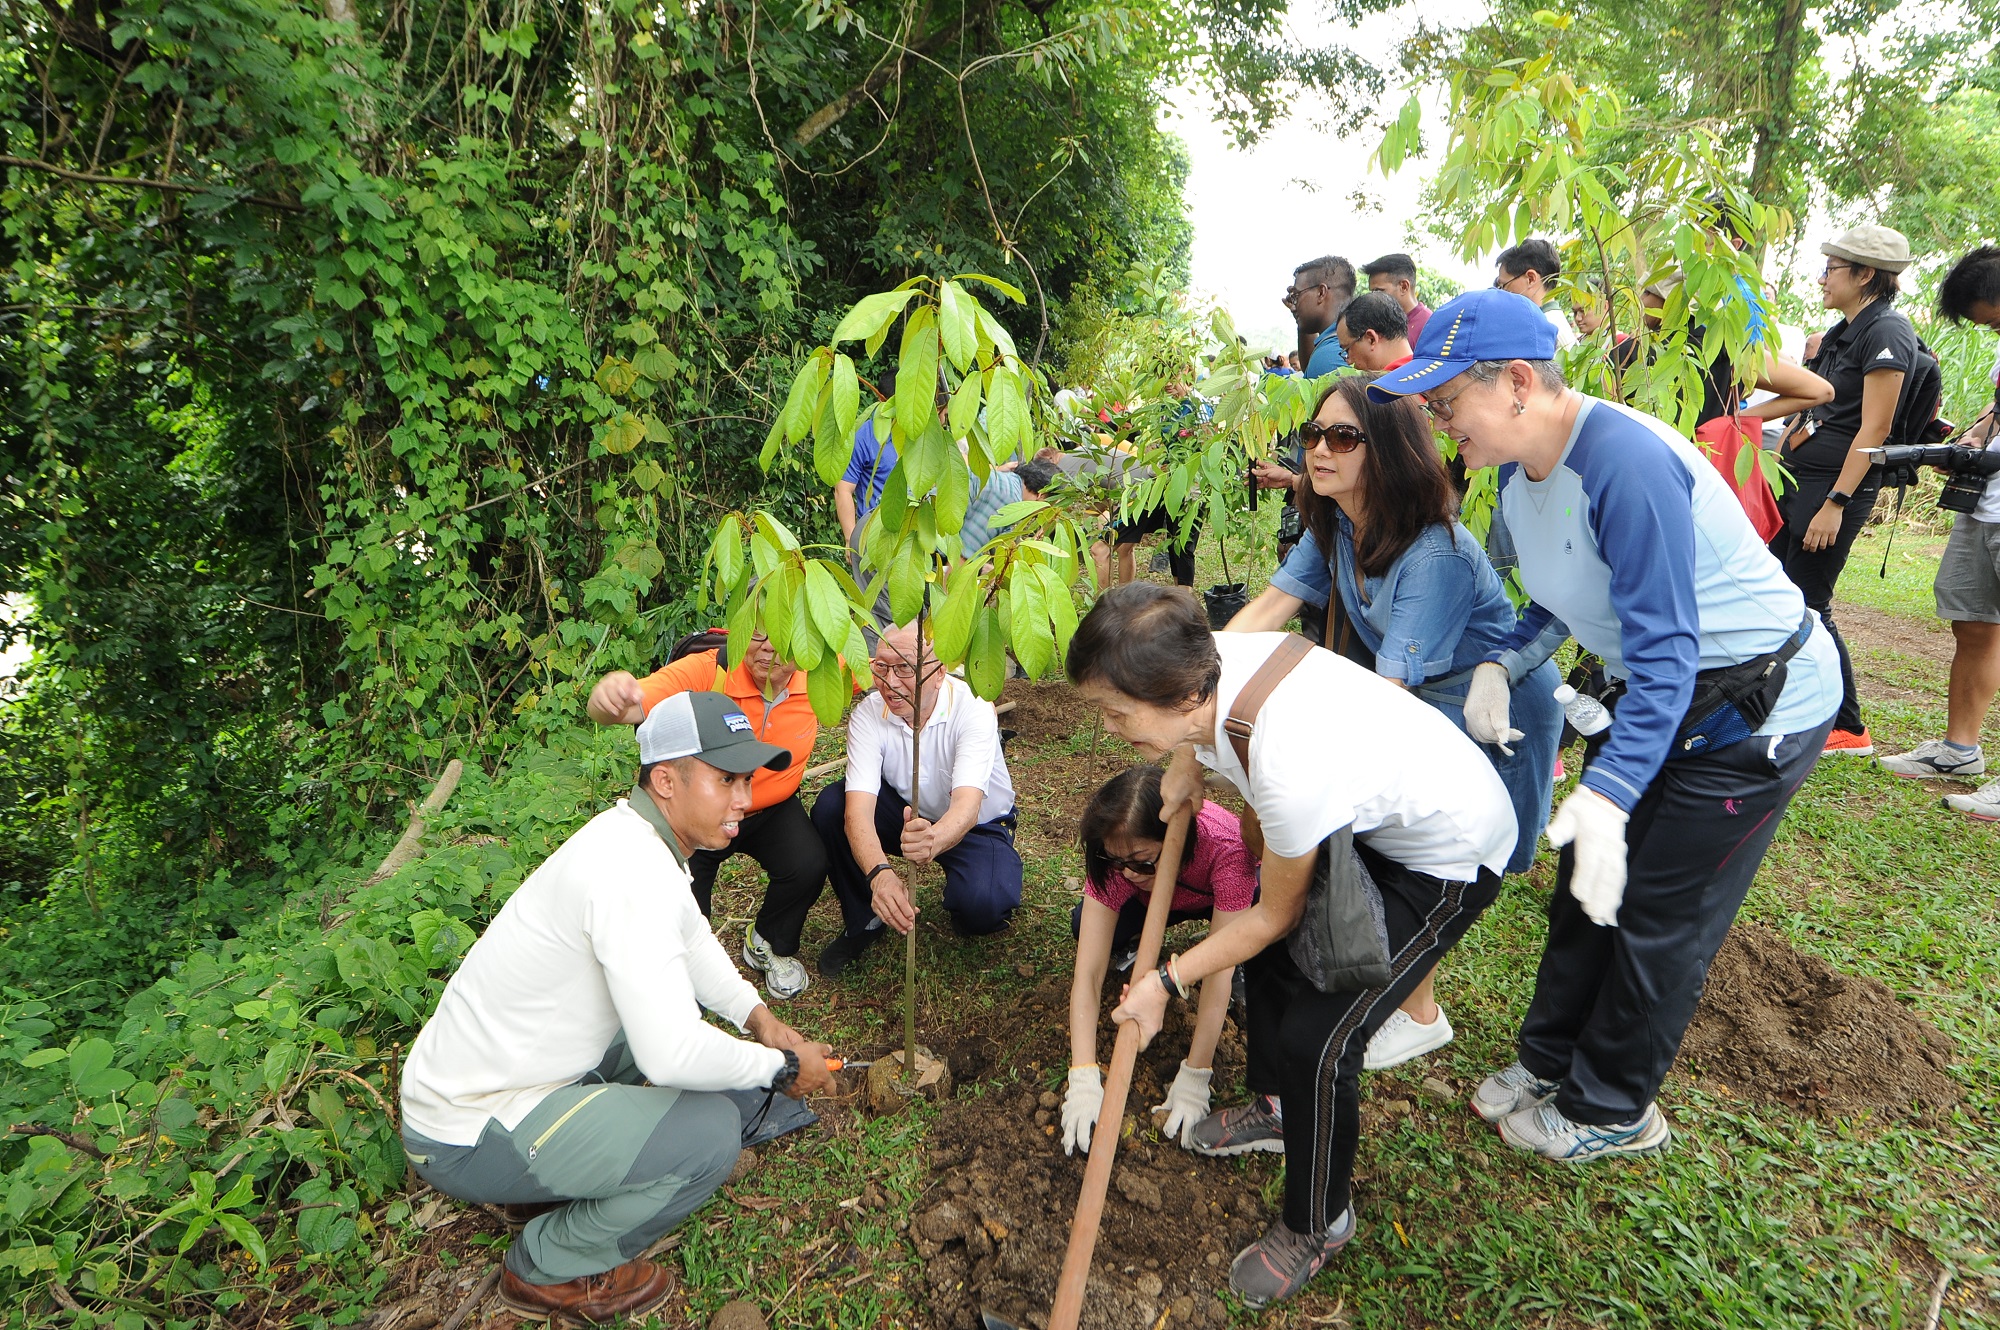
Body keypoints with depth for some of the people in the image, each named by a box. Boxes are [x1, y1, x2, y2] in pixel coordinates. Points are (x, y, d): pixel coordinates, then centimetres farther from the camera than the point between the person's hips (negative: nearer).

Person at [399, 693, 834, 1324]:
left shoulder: (639, 835, 0)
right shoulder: (633, 871, -30)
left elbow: (692, 939, 16)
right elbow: (672, 1055, -33)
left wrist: (759, 1017, 4)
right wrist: (785, 1067, -17)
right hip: (468, 1138, -9)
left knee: (683, 990, 16)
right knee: (712, 1129, -18)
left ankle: (560, 1172, 20)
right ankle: (549, 1267, 6)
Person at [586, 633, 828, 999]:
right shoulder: (705, 671, -30)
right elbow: (627, 708, -40)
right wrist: (607, 697, -68)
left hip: (773, 809, 2)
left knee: (808, 866, -25)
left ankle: (768, 946, 9)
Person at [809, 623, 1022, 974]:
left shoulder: (972, 707, -28)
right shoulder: (868, 714, -20)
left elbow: (967, 807, -41)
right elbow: (858, 809, -32)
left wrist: (934, 840, -65)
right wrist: (880, 873, -53)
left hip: (978, 825, -3)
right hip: (906, 813, 3)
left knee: (983, 906, -33)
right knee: (830, 806, -23)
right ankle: (864, 920, 0)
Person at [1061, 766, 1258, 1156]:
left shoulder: (1225, 847, -43)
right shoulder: (1114, 857, -34)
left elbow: (1218, 971, -40)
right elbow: (1088, 973, -35)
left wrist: (1194, 1079, -38)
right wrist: (1084, 1079, -43)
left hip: (1230, 895, -1)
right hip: (1152, 899, 1)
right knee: (1086, 925, -28)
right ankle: (1127, 942, 5)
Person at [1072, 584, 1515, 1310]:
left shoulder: (1290, 771, -42)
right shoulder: (1213, 655, -21)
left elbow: (1276, 915, -21)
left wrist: (1167, 982, -10)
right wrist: (1184, 767, -7)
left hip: (1450, 856, -8)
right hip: (1374, 809, 9)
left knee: (1316, 1039, -10)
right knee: (1270, 952, 18)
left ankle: (1319, 1224, 18)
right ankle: (1275, 1102, 44)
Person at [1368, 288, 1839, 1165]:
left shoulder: (1625, 463, -31)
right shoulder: (1520, 468, -2)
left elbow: (1665, 651, -33)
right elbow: (1560, 599, 12)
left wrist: (1608, 792, -39)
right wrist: (1500, 665, -6)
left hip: (1757, 704, -9)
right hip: (1665, 692, 9)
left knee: (1656, 918, 1)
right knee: (1585, 882, 14)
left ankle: (1610, 1111, 22)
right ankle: (1551, 1060, 32)